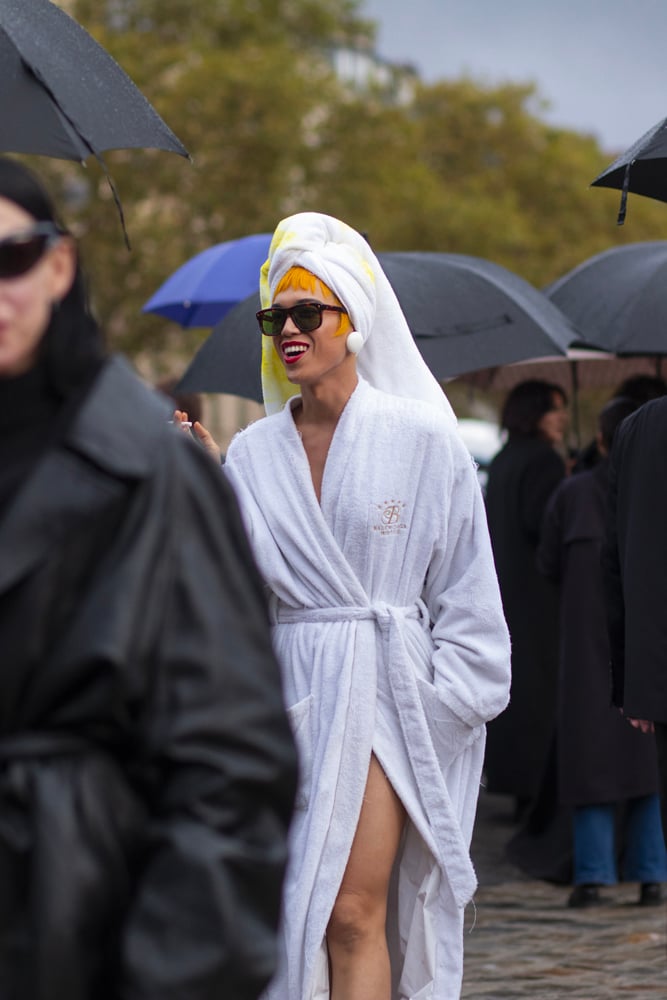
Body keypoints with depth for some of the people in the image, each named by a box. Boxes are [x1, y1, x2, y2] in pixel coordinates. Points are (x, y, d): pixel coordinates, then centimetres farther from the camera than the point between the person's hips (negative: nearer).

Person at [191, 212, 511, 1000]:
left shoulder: (420, 440, 0)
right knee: (291, 911, 2)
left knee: (354, 913, -11)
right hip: (288, 692, 4)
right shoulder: (251, 455, 10)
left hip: (382, 693, -4)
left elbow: (465, 587, 2)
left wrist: (445, 698, -5)